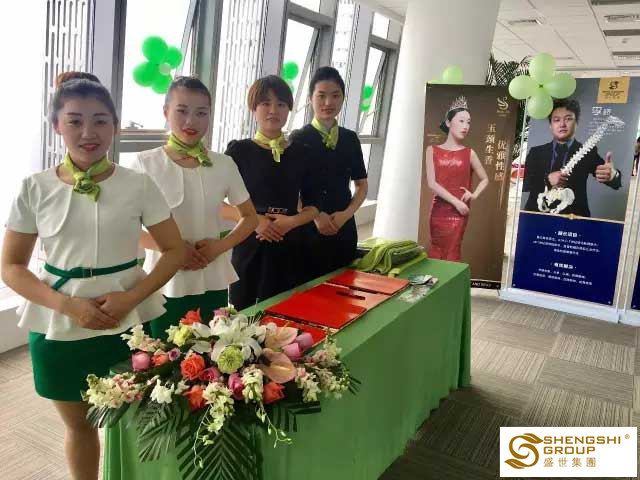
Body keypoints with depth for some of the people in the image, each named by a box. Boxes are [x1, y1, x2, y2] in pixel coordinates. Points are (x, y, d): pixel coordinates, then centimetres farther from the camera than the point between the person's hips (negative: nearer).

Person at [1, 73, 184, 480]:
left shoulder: (138, 184, -6)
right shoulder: (35, 188, -4)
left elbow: (175, 250, -2)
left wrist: (130, 297, -16)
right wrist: (68, 305, -16)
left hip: (127, 323, -1)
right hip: (60, 328, 1)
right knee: (78, 424, 19)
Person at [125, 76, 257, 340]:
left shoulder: (224, 164, 0)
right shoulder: (146, 163, -7)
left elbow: (250, 217, 9)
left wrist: (221, 245, -7)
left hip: (212, 284, 2)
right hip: (165, 284, -2)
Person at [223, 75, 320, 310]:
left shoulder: (301, 153, 8)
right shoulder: (239, 151, -1)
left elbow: (313, 207, 10)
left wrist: (292, 221, -10)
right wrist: (254, 220, -17)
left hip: (290, 248, 3)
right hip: (250, 247, -2)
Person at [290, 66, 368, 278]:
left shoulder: (350, 138, 9)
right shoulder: (299, 138, -3)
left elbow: (362, 185, 13)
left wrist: (346, 214, -4)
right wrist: (315, 215, -18)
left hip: (344, 228, 4)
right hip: (309, 229, -4)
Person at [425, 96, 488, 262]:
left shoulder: (469, 153, 4)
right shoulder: (432, 150, 3)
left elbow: (485, 179, 17)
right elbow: (432, 183, -6)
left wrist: (474, 195, -2)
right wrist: (456, 201, -13)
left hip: (458, 211, 0)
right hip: (438, 209, 1)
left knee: (451, 253, -1)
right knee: (436, 251, 5)